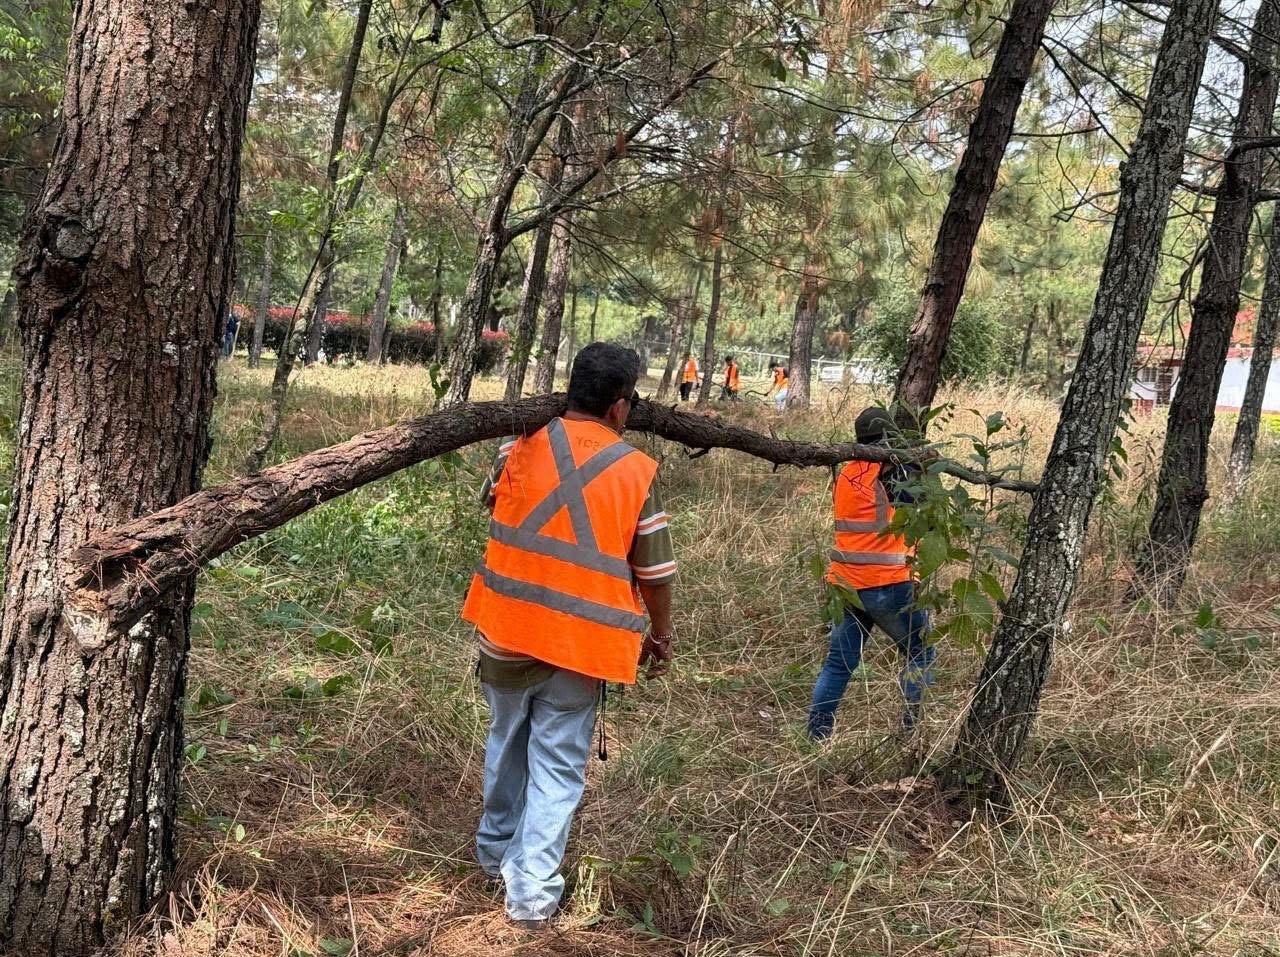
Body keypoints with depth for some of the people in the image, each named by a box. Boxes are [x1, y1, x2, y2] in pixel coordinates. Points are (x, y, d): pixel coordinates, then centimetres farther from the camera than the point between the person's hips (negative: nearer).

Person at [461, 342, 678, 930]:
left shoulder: (522, 446, -3)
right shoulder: (635, 471, -7)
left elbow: (493, 503, 18)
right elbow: (654, 569, -1)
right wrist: (660, 633, 14)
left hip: (507, 631, 3)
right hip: (579, 640, -3)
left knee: (507, 744, 22)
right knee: (558, 766, 6)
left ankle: (497, 850, 40)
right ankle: (531, 891, 5)